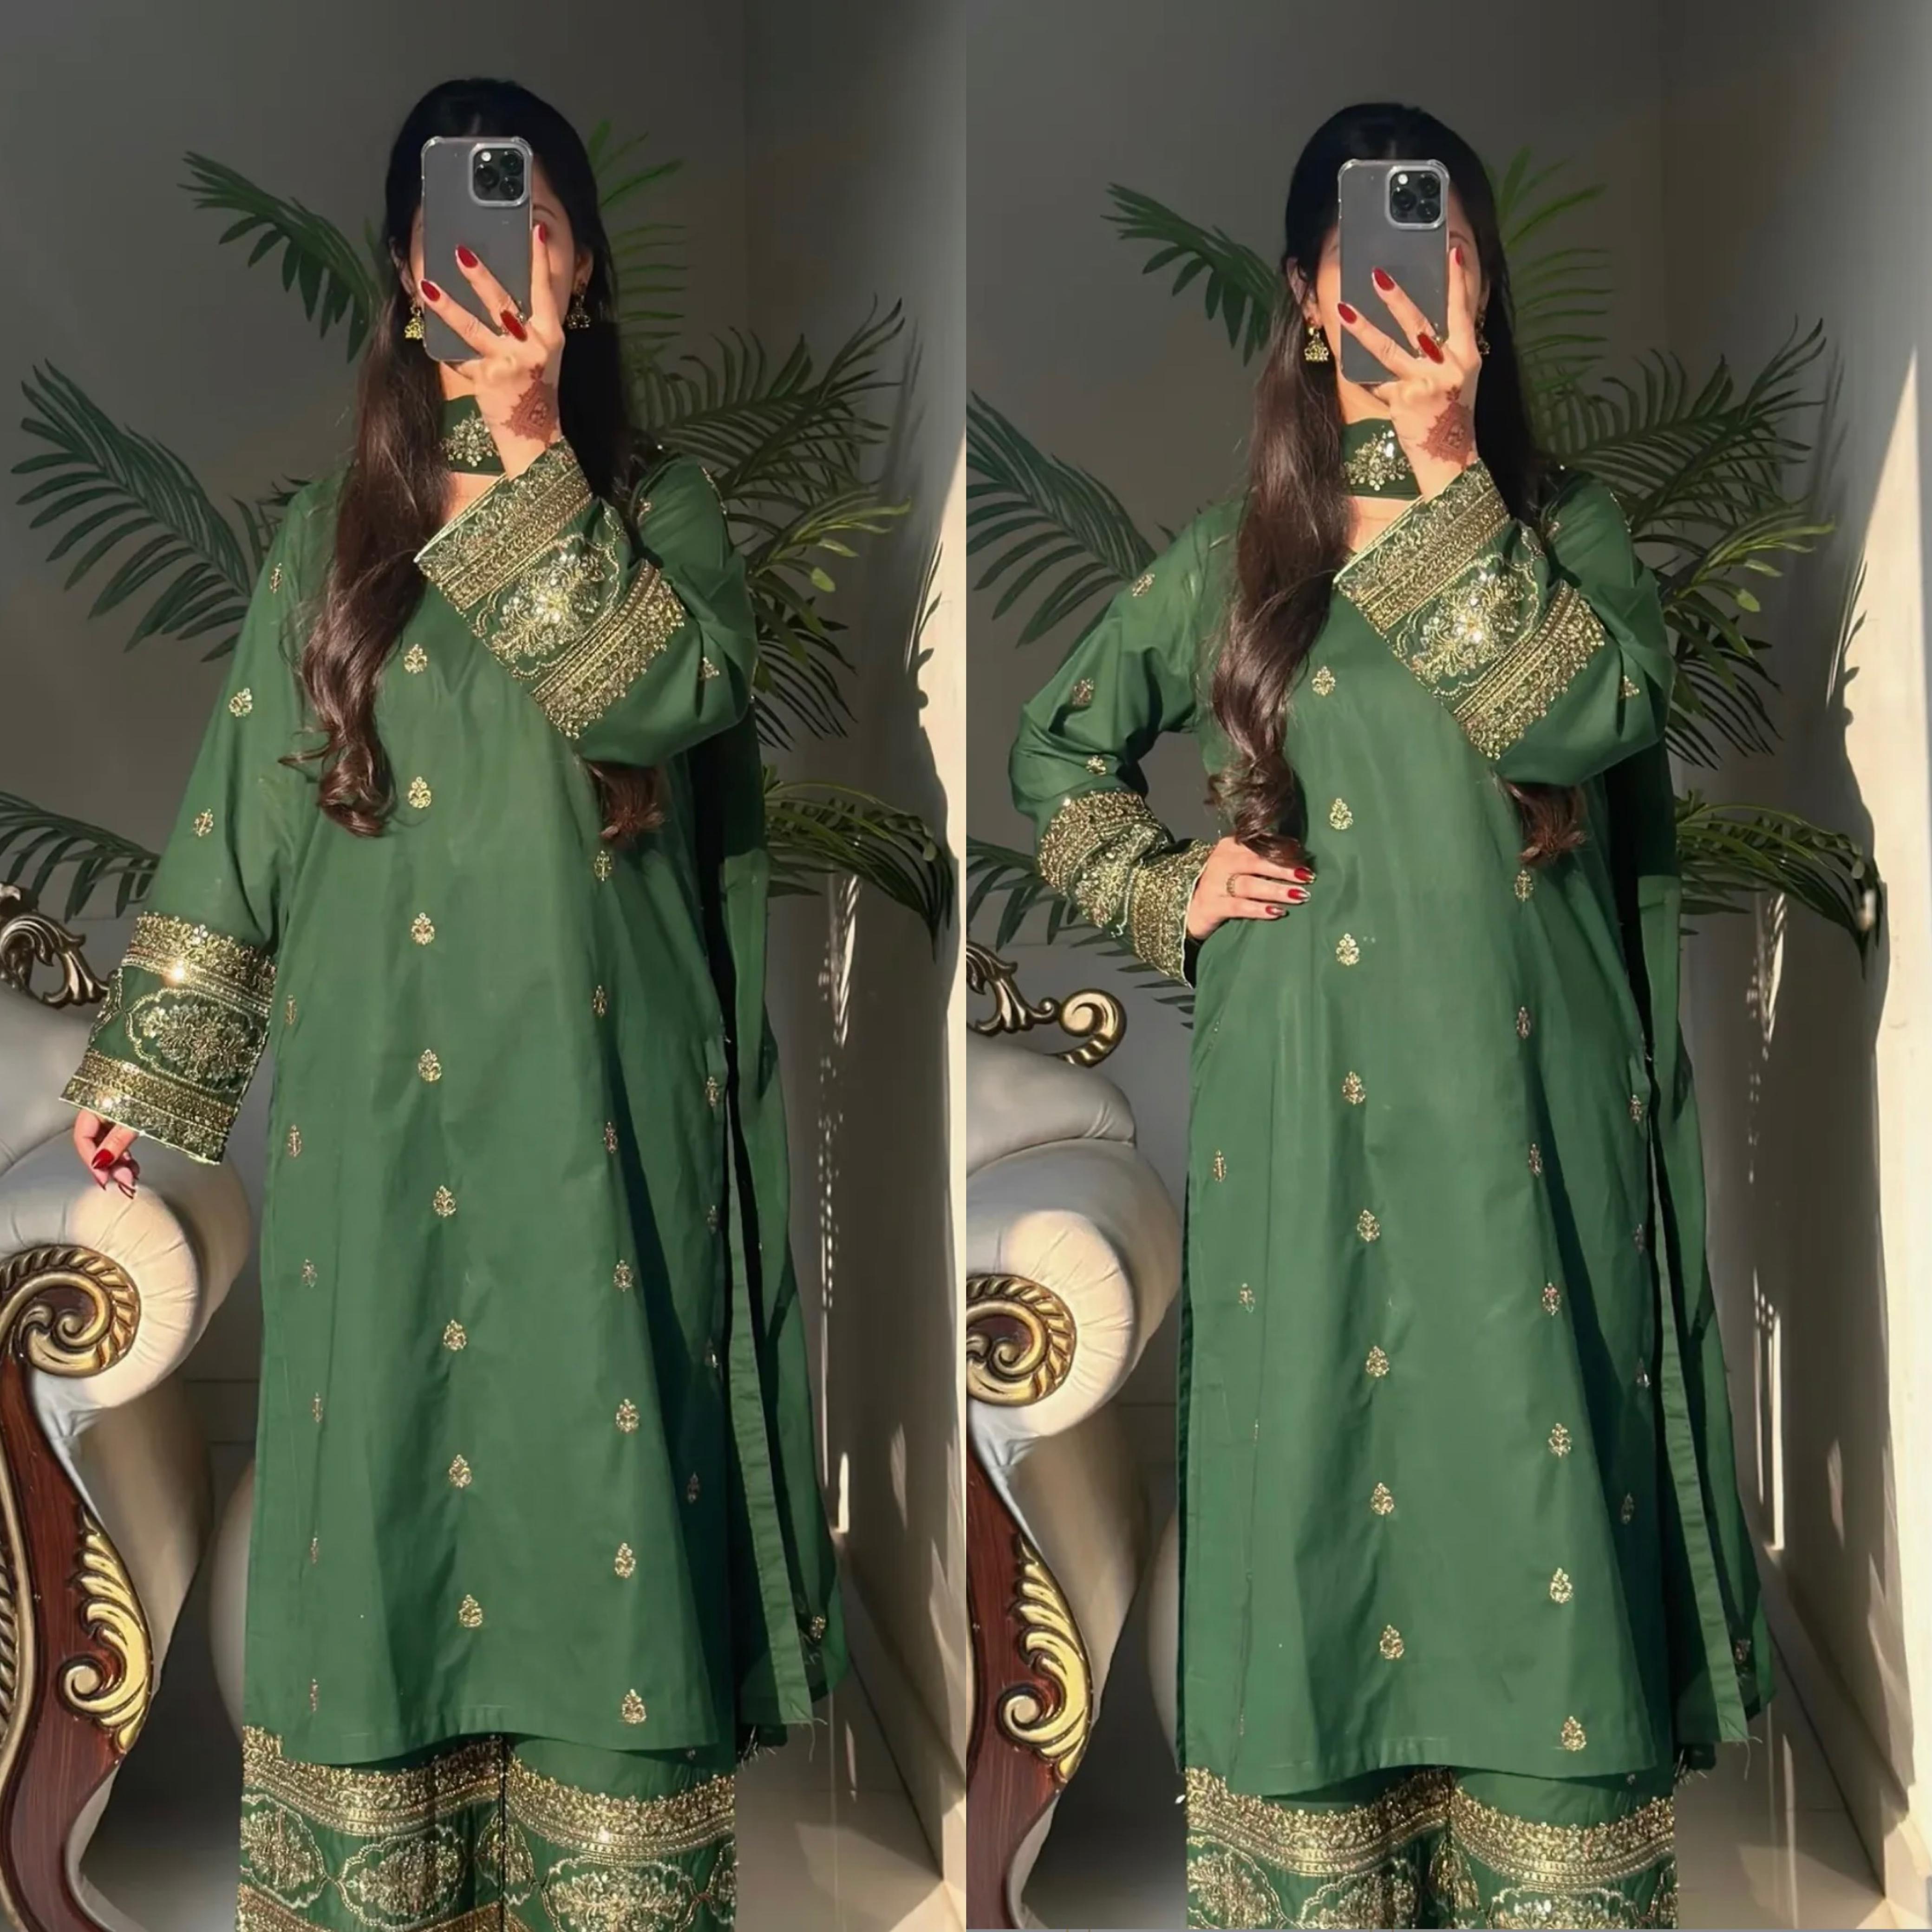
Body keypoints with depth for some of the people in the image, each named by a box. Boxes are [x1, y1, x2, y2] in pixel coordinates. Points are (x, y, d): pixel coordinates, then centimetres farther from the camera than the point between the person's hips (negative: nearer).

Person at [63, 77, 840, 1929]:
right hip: (379, 1116, 2)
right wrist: (141, 1067, 11)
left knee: (596, 1463, 1)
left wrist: (528, 458, -18)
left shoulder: (658, 505, 5)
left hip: (597, 1112, -2)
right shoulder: (331, 538, 10)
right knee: (383, 1474, 6)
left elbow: (665, 689, -17)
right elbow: (239, 821, 11)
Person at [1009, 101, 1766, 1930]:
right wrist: (1167, 892, 4)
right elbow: (1054, 748, 19)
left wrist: (1447, 478, -17)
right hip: (1310, 1137, 1)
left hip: (1526, 1128, 0)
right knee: (1325, 1502, 5)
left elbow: (1587, 713, -15)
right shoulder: (1229, 556, 9)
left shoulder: (1569, 526, 6)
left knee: (1533, 1496, 0)